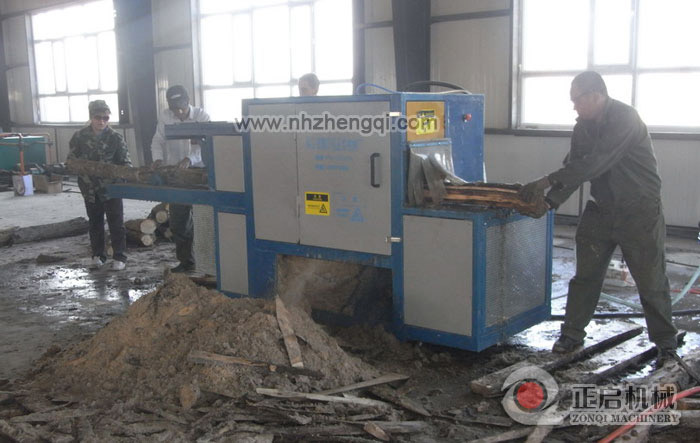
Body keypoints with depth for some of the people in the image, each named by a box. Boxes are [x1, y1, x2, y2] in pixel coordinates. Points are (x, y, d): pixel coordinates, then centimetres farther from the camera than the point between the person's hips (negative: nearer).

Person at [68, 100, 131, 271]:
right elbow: (71, 159, 7)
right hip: (90, 188, 3)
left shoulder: (115, 137, -7)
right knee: (95, 223, 15)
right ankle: (98, 255, 27)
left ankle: (119, 257, 12)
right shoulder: (80, 137, -2)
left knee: (116, 223, 2)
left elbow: (125, 160, -5)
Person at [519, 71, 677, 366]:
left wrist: (548, 181, -32)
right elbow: (574, 166, 2)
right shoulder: (584, 126, 4)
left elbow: (596, 163, -31)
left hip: (639, 211, -7)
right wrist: (550, 201, -12)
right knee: (586, 275, 9)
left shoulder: (624, 118, -21)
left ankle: (666, 344, 16)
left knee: (651, 280, 1)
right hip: (601, 209, 7)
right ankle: (572, 334, 20)